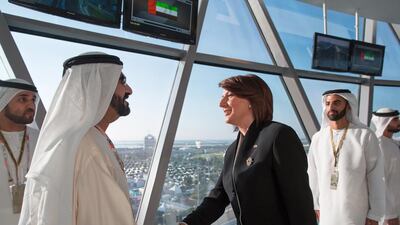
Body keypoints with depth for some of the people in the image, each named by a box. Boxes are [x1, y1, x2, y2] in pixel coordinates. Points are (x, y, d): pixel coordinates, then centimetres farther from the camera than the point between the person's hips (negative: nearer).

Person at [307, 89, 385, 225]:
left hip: (356, 212, -3)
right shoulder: (317, 138, 0)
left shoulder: (365, 136, -9)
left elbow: (376, 177, -7)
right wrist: (315, 205, 5)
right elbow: (314, 175, 5)